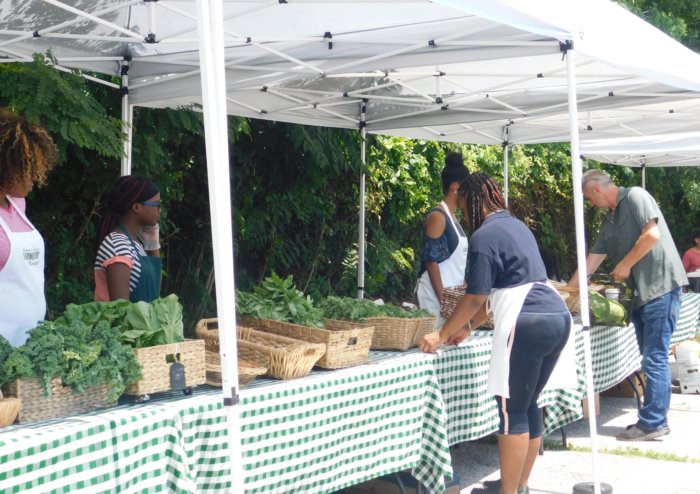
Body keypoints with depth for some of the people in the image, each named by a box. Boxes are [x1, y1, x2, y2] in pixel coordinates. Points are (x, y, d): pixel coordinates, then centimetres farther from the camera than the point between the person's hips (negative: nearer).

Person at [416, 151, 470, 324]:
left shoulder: (452, 217, 14)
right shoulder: (438, 216, -11)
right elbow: (431, 261, -16)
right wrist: (443, 300, -18)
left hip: (451, 293, 8)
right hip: (436, 294, -8)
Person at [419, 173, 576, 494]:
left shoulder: (485, 235, -6)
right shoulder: (517, 226, 21)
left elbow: (476, 297, -8)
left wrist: (442, 335, 3)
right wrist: (467, 328, 30)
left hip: (527, 324, -9)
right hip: (557, 316, 9)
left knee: (512, 409, -2)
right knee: (528, 405, 16)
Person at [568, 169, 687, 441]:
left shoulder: (635, 197, -6)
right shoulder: (609, 222, 19)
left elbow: (652, 234, -17)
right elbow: (591, 261, 22)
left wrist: (625, 264, -9)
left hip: (660, 286, -9)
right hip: (641, 292, 9)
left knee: (654, 358, -7)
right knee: (651, 358, 10)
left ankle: (652, 423, -4)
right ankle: (653, 419, 15)